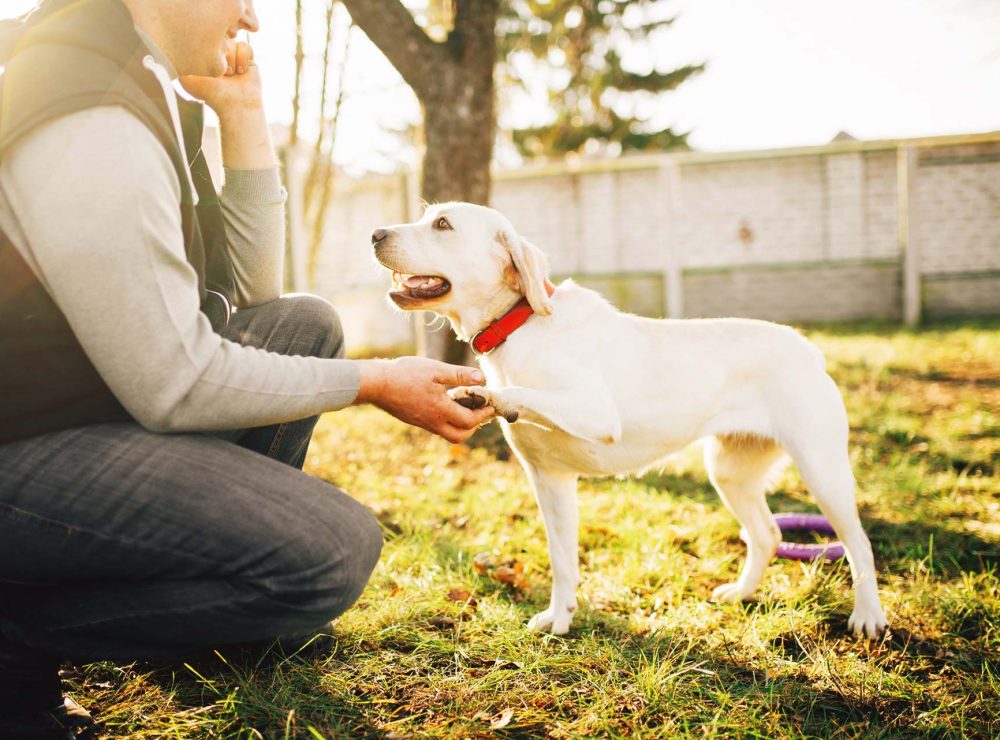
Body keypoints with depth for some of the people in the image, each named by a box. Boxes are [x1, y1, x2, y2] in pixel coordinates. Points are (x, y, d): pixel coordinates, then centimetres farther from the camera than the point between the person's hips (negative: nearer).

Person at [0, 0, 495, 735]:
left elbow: (248, 290, 14)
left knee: (305, 326, 14)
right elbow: (177, 386, -21)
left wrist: (244, 116, 7)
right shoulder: (91, 124, -22)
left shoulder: (139, 85, 11)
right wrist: (375, 383, -11)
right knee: (334, 551, -22)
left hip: (74, 394, 10)